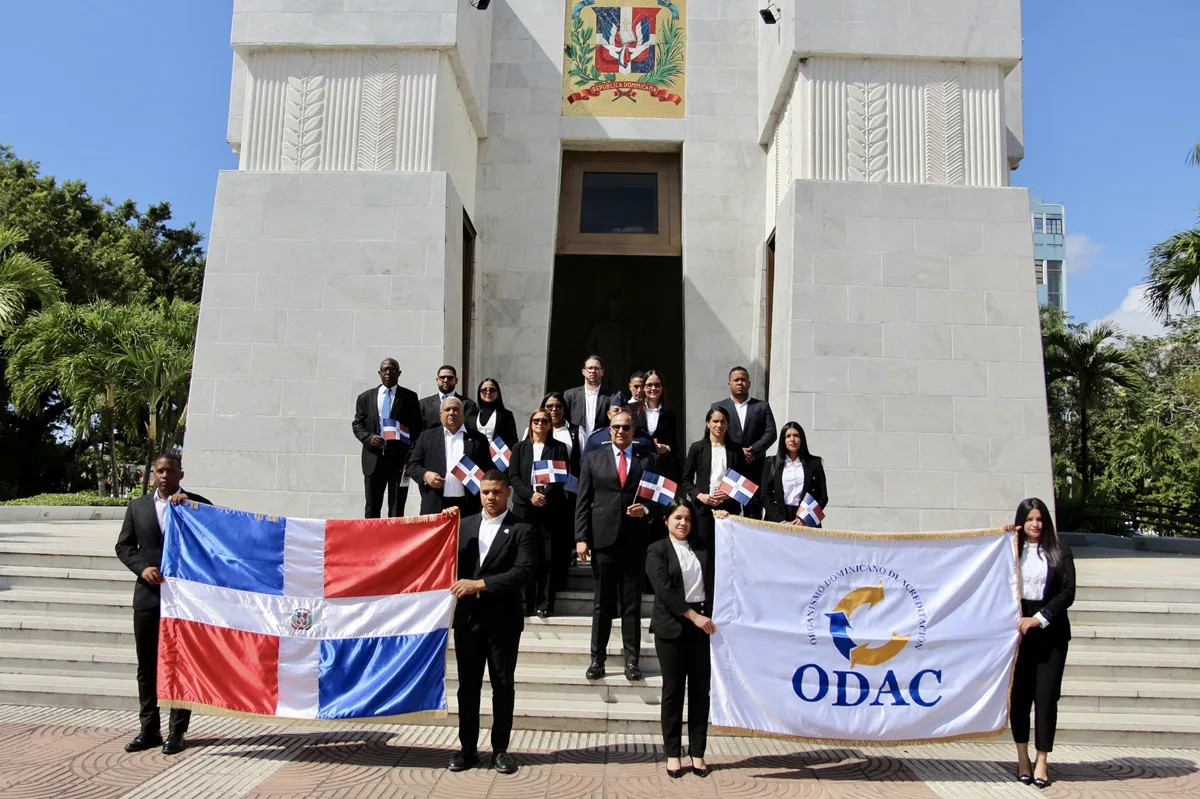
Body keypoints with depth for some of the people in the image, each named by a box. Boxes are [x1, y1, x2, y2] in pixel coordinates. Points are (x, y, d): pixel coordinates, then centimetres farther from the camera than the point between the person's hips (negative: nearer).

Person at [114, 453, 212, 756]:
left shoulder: (197, 504, 2)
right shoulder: (138, 506, 10)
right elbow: (124, 545, 10)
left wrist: (189, 506, -16)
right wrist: (142, 568, -8)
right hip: (148, 594, 3)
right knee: (147, 666, 9)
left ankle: (177, 731, 10)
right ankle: (149, 729, 20)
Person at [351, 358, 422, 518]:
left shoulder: (410, 397, 5)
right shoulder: (365, 397, 12)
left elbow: (416, 428, 2)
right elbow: (357, 424, 10)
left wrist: (411, 457, -9)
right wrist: (369, 437, -11)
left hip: (399, 458, -2)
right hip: (374, 459, 2)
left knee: (396, 510, 1)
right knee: (372, 509, 7)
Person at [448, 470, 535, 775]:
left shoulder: (520, 530, -4)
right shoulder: (464, 525, 10)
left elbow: (523, 572, -16)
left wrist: (480, 583, -20)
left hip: (503, 619, -3)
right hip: (468, 617, 3)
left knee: (503, 685, 6)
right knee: (468, 685, 9)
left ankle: (500, 749, 17)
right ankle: (468, 748, 20)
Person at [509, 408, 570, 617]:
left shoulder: (559, 447, 8)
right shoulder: (520, 447, 12)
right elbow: (513, 476, 3)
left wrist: (546, 495, -15)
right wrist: (530, 495, -12)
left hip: (551, 507, -1)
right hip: (524, 507, 1)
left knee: (548, 556, -2)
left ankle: (544, 604, 3)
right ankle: (526, 602, 6)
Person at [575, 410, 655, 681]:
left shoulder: (647, 461, 8)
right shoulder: (593, 458, 8)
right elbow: (583, 501, 4)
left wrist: (646, 509, -11)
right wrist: (581, 537, -3)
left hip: (634, 540, 0)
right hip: (603, 537, 0)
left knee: (632, 603, 5)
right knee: (602, 602, 5)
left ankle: (632, 660, 12)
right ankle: (597, 658, 13)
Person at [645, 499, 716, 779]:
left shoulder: (702, 547, 13)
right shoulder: (657, 550, 0)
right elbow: (664, 590, -11)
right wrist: (693, 616, -15)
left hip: (702, 623, 3)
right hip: (672, 627, -3)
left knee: (700, 689, 5)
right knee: (673, 690, 4)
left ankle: (697, 753, 14)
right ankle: (672, 753, 14)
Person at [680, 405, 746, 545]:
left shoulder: (735, 449, 10)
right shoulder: (697, 447, 6)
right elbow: (685, 479, 6)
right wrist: (699, 495, -9)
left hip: (729, 507, 1)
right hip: (703, 507, -1)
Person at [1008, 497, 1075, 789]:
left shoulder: (1059, 551, 4)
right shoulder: (1012, 549, 5)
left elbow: (1067, 593, -3)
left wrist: (1038, 618, -12)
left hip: (1051, 632, 0)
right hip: (1017, 630, 1)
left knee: (1046, 696, 0)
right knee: (1019, 695, 5)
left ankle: (1042, 762, 9)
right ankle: (1022, 758, 16)